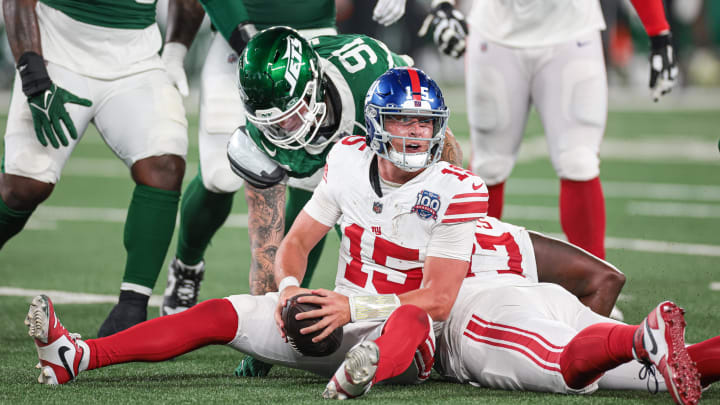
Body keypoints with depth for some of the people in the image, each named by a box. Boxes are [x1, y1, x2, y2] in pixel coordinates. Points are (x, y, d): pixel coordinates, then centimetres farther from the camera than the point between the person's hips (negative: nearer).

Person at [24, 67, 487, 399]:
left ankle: (358, 375, -77)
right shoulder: (350, 163, 4)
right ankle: (76, 356, -21)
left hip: (400, 338, -5)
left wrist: (354, 309, -26)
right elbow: (297, 241, 9)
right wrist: (289, 287, -13)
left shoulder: (454, 190, -11)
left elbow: (438, 299, -16)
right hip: (336, 323, 5)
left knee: (410, 318, -41)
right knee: (219, 315, -11)